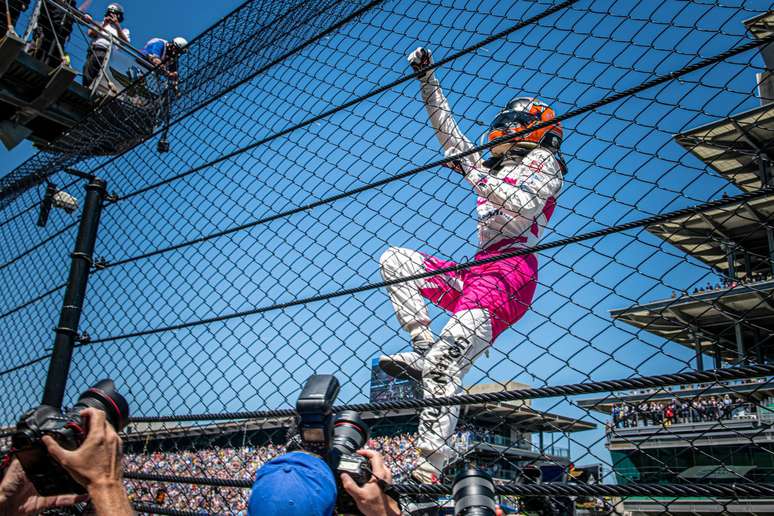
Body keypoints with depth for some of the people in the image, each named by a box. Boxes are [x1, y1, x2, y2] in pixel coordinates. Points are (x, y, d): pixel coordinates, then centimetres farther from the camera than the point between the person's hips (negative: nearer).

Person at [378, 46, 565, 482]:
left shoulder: (542, 158, 8)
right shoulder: (494, 168, 31)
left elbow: (526, 205, -13)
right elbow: (450, 133, 33)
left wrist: (474, 175, -12)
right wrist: (427, 79, 33)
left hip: (510, 271, -9)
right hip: (479, 271, 9)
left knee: (444, 368, -24)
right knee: (394, 259, 4)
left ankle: (431, 468, -26)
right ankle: (424, 349, -12)